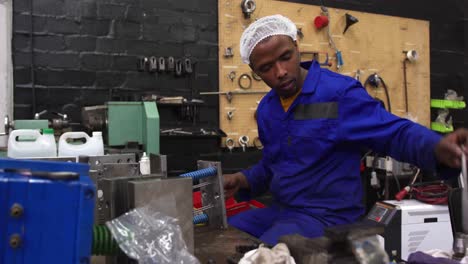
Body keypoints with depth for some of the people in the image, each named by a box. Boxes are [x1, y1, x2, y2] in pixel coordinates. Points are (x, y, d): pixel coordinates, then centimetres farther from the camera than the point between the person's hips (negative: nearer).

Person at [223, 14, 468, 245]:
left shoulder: (339, 92, -16)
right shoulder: (266, 108, 8)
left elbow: (396, 133, -22)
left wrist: (440, 148, -42)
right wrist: (242, 180, 4)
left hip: (326, 215, -7)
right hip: (280, 210, 8)